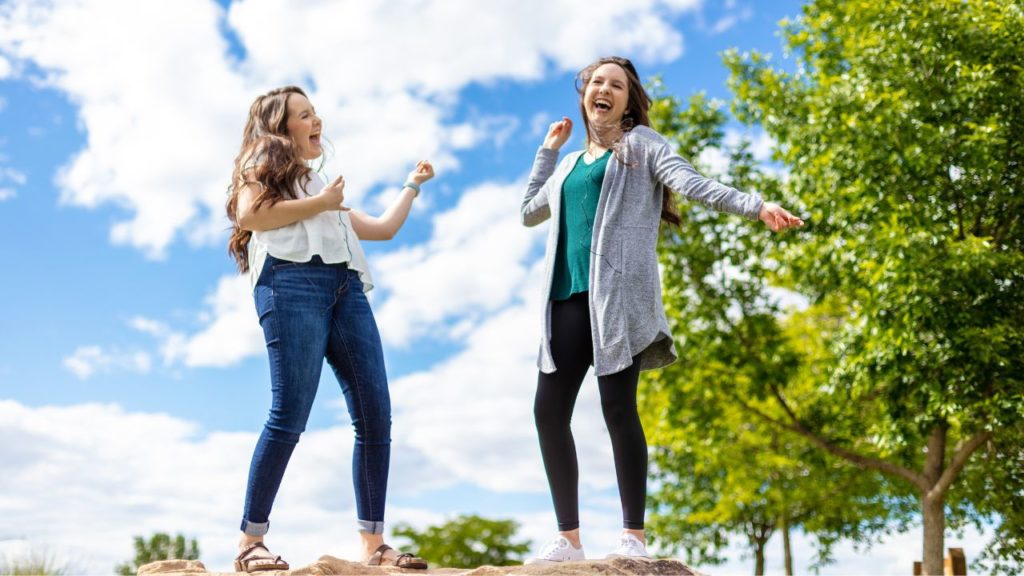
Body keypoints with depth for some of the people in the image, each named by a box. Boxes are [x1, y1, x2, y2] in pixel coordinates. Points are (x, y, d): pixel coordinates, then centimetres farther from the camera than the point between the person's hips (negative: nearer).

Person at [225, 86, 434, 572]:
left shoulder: (323, 185, 37)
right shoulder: (262, 163, 18)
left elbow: (384, 228, 37)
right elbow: (248, 214, -3)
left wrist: (412, 185, 41)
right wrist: (318, 203, 0)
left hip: (346, 289, 7)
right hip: (291, 283, -7)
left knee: (375, 415, -6)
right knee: (290, 415, -17)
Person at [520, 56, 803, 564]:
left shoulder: (641, 143, 11)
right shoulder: (570, 164, 27)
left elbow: (692, 184, -3)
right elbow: (530, 213, 36)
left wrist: (756, 206, -18)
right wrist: (548, 150, 33)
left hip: (618, 293, -6)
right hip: (567, 297, 6)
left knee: (618, 408, -11)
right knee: (549, 410, -2)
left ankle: (634, 537, -5)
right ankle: (568, 537, 4)